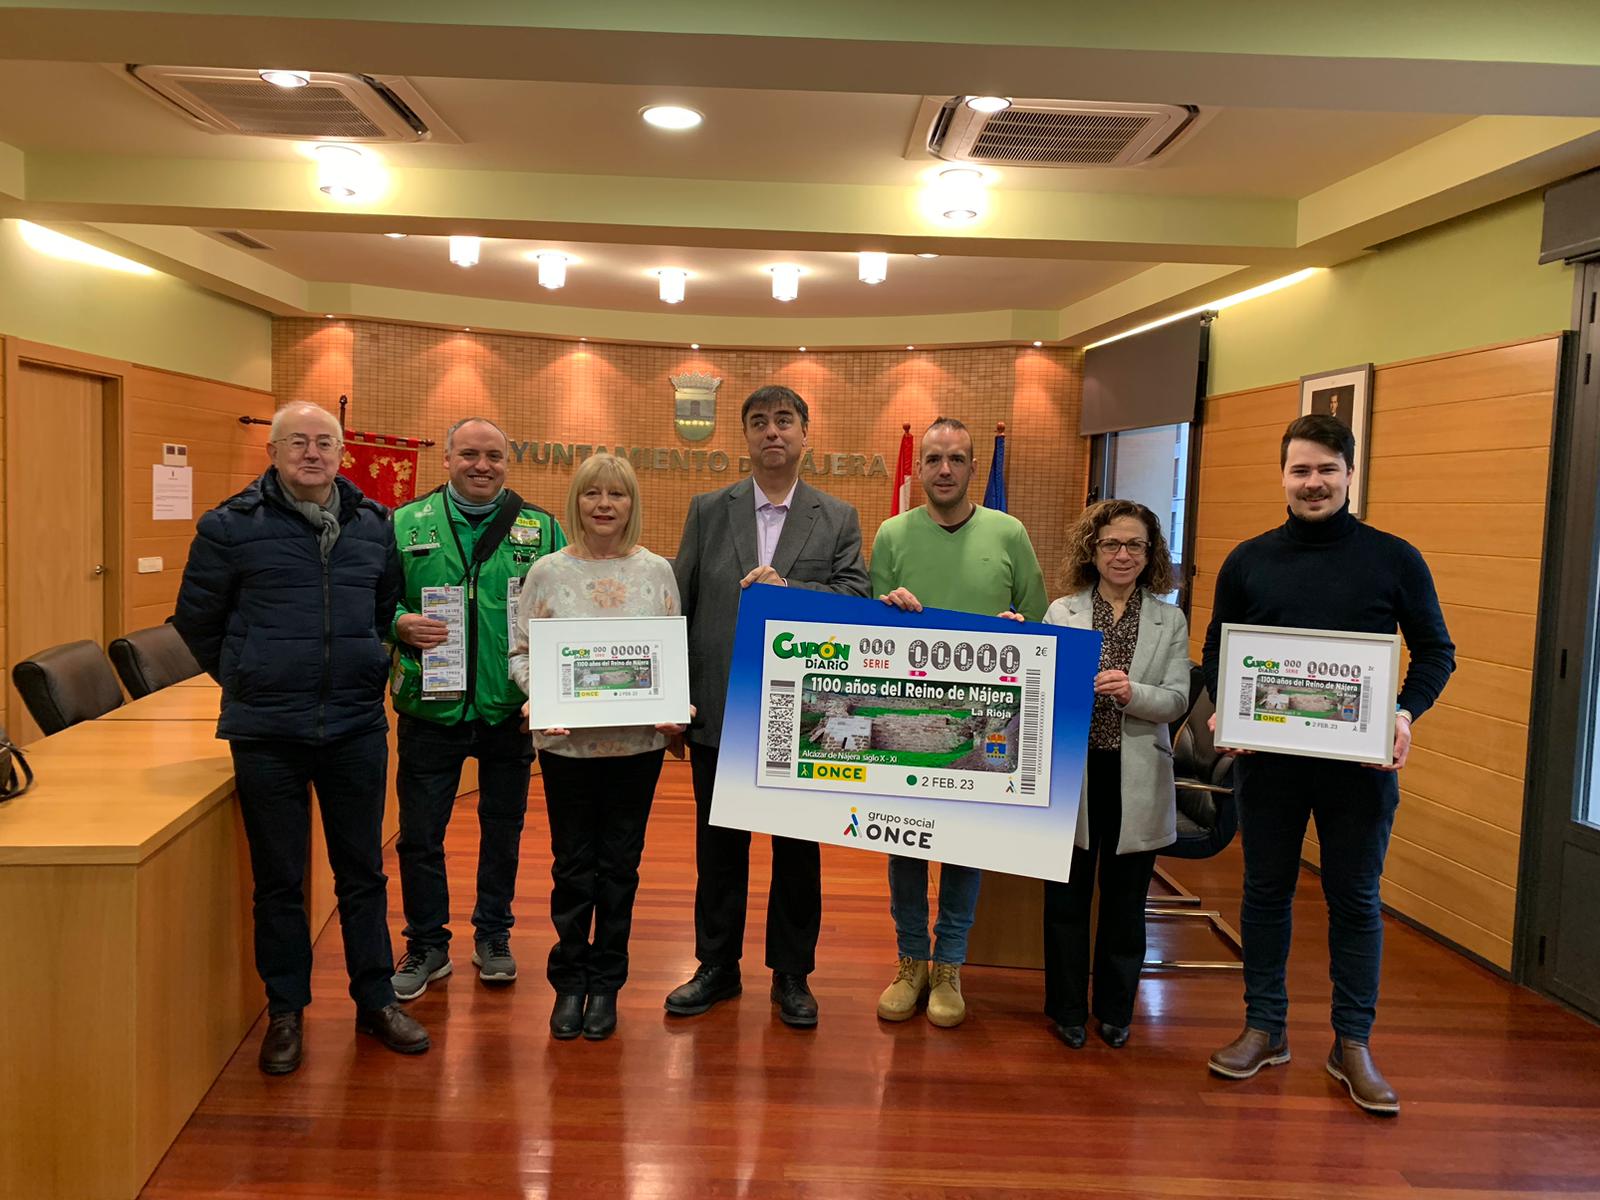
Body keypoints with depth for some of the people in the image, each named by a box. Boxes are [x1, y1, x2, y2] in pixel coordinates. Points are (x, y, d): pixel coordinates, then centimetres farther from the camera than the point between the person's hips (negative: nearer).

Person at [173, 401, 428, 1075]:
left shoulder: (375, 525, 5)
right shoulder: (231, 526, -4)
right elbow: (195, 620, 7)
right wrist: (246, 679, 10)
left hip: (356, 726, 2)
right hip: (266, 734, -2)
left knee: (363, 873, 12)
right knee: (279, 880, 9)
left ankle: (376, 1000, 25)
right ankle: (285, 1012, 25)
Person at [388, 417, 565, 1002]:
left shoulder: (541, 528, 2)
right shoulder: (407, 524, 2)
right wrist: (402, 622, -18)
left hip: (510, 708, 1)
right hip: (431, 708, 0)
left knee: (503, 828, 15)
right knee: (420, 834, 7)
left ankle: (493, 936, 33)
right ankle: (427, 944, 26)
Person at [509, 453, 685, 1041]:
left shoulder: (656, 571, 3)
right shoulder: (547, 572, 1)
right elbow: (522, 652, 3)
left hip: (639, 741, 1)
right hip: (567, 741, 0)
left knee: (619, 864, 10)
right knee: (572, 864, 8)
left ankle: (606, 984, 25)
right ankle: (569, 982, 25)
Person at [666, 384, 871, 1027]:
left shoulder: (839, 519, 3)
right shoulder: (708, 510, 5)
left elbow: (856, 595, -8)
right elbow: (679, 604, 4)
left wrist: (787, 589, -23)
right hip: (719, 710, 1)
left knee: (799, 849, 10)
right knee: (719, 846, 13)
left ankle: (791, 974, 26)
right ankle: (717, 967, 29)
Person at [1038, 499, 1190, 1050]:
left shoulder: (1170, 621, 4)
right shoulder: (1061, 613, 1)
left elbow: (1178, 700, -5)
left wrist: (1132, 693, -23)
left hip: (1136, 780, 1)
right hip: (1072, 773, -1)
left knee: (1125, 900, 13)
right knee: (1066, 897, 9)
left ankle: (1115, 1010, 31)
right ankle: (1067, 1008, 26)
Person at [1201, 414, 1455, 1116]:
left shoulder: (1395, 559, 0)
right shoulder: (1248, 562, 5)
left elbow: (1435, 650, 5)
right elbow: (1216, 651, 10)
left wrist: (1407, 712, -13)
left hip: (1361, 762, -1)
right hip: (1266, 758, 2)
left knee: (1356, 898, 8)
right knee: (1266, 890, 11)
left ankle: (1353, 1044, 22)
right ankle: (1264, 1029, 25)